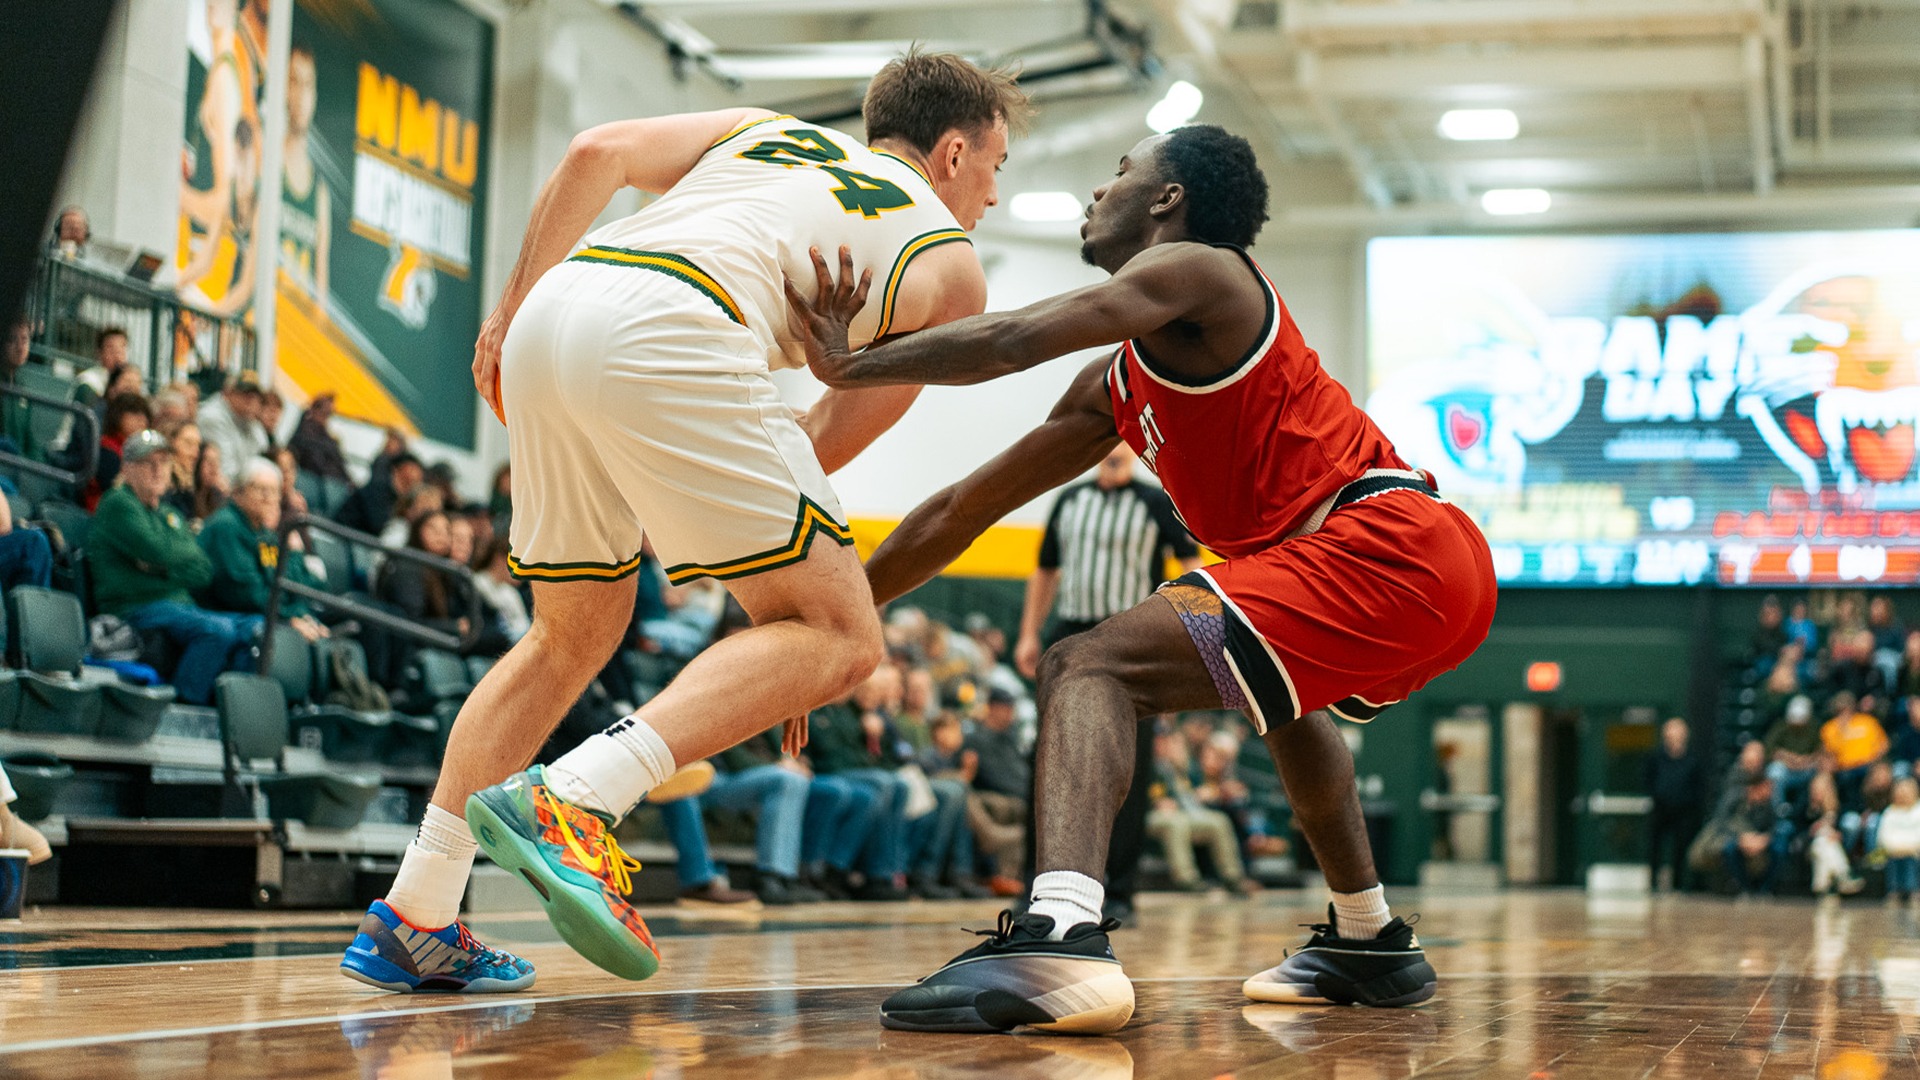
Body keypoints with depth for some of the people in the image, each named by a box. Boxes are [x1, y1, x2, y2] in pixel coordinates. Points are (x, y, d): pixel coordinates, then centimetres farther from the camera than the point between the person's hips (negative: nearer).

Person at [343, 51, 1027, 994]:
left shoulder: (768, 129, 33)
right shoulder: (951, 265, 23)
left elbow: (599, 152, 17)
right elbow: (839, 437, 18)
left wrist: (511, 308, 22)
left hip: (549, 316, 7)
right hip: (668, 334, -7)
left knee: (575, 636, 21)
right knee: (836, 639, -2)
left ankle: (410, 921, 18)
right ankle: (569, 802, -21)